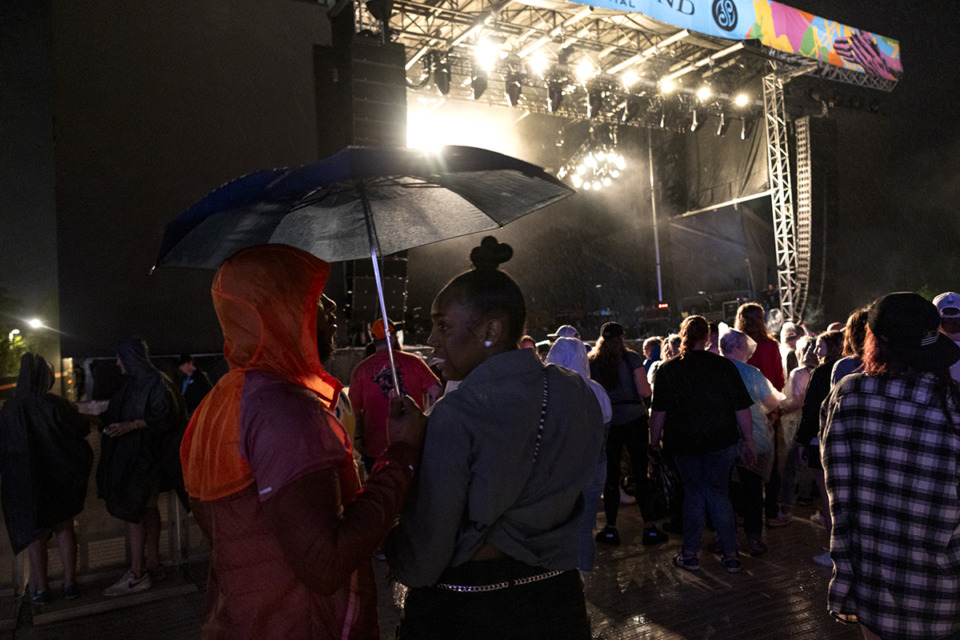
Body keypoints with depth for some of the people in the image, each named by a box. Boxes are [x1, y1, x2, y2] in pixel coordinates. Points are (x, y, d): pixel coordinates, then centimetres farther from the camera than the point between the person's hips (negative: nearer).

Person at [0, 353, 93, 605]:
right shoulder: (57, 404, -15)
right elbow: (83, 429, -8)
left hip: (24, 481, 1)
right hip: (60, 478, -1)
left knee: (35, 534, 13)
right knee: (65, 528, 13)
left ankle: (41, 589, 17)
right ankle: (70, 583, 15)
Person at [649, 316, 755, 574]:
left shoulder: (668, 369, -6)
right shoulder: (724, 366, -6)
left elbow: (659, 411, -5)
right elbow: (742, 408, -4)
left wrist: (654, 439, 7)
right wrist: (748, 441, 5)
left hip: (683, 443, 0)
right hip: (721, 441, 0)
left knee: (693, 492, 13)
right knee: (718, 492, 13)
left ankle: (690, 554, 18)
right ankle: (730, 554, 16)